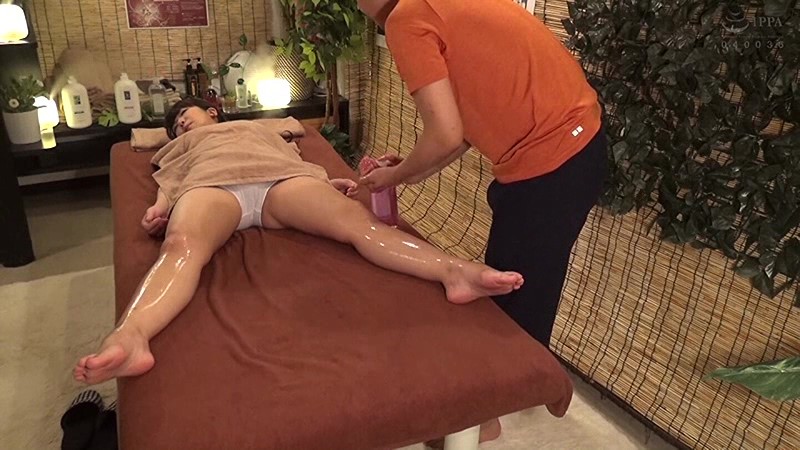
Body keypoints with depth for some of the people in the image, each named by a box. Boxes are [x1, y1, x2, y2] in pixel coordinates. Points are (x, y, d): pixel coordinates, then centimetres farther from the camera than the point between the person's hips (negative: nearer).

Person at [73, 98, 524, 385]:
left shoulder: (257, 128, 44)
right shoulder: (180, 149, 44)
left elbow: (292, 158, 29)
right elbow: (170, 182, 24)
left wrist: (328, 181, 7)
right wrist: (159, 208, -1)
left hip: (280, 178, 1)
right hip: (209, 184, 0)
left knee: (357, 218, -30)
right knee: (181, 246, -38)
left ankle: (454, 270, -50)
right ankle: (129, 337, -65)